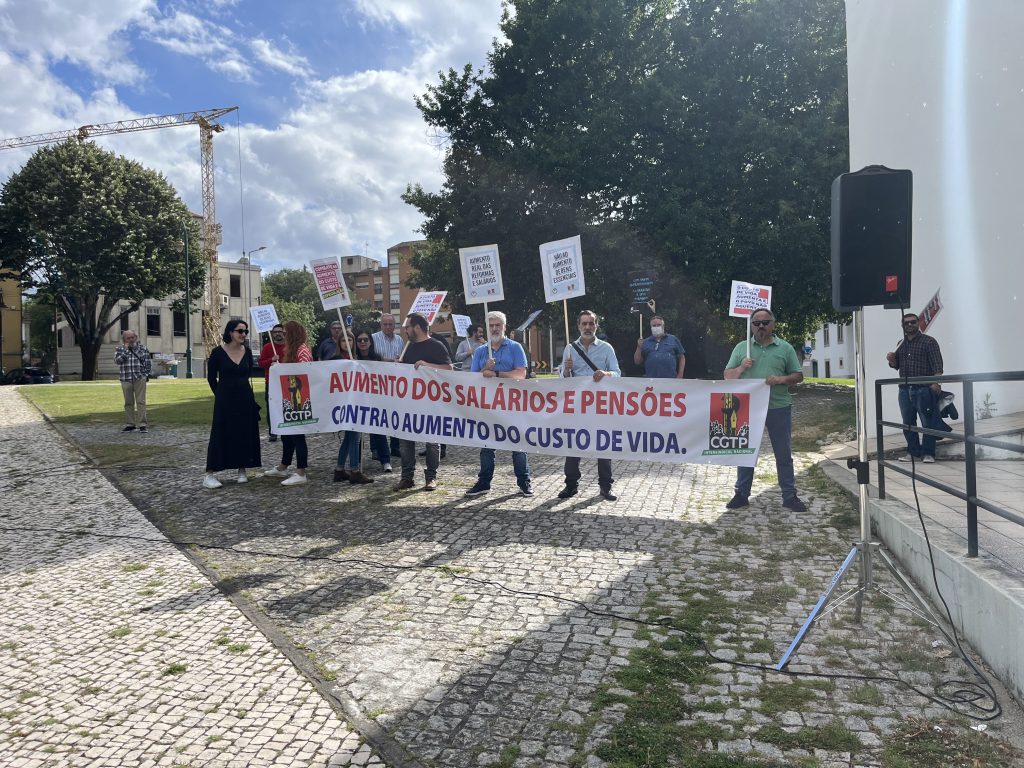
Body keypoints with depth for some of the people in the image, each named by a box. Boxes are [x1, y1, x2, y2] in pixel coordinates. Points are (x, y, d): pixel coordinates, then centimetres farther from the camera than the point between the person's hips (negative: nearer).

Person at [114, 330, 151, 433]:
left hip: (140, 379, -1)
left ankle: (142, 424, -6)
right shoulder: (119, 350, 8)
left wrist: (147, 374, 3)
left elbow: (149, 362, 10)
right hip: (126, 380, 1)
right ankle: (130, 424, 12)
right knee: (128, 403, 6)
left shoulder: (143, 349, 8)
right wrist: (125, 350, -9)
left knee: (141, 401, -6)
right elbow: (117, 360, -9)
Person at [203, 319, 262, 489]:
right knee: (221, 435, -4)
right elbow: (211, 377, 2)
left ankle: (242, 470, 19)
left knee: (246, 433, 6)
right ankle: (210, 474, 1)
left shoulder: (247, 351, 3)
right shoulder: (218, 352, -7)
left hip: (245, 398, 4)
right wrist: (221, 394, 7)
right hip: (224, 399, -4)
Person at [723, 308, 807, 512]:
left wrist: (781, 379, -13)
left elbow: (798, 375, 6)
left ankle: (790, 496, 15)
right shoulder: (741, 348, 8)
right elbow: (728, 376, 8)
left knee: (784, 453, 6)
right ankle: (741, 494, 17)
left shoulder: (785, 348, 6)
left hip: (779, 408, -1)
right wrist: (741, 368, -11)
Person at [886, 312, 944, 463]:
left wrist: (936, 382, -23)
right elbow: (896, 365, 25)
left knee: (928, 422, -3)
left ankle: (928, 453, 2)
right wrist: (891, 360, 2)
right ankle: (913, 451, 17)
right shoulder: (901, 344, 17)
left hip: (924, 389, -6)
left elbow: (937, 365, -9)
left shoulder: (929, 341, -1)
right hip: (904, 390, 6)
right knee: (908, 422, 9)